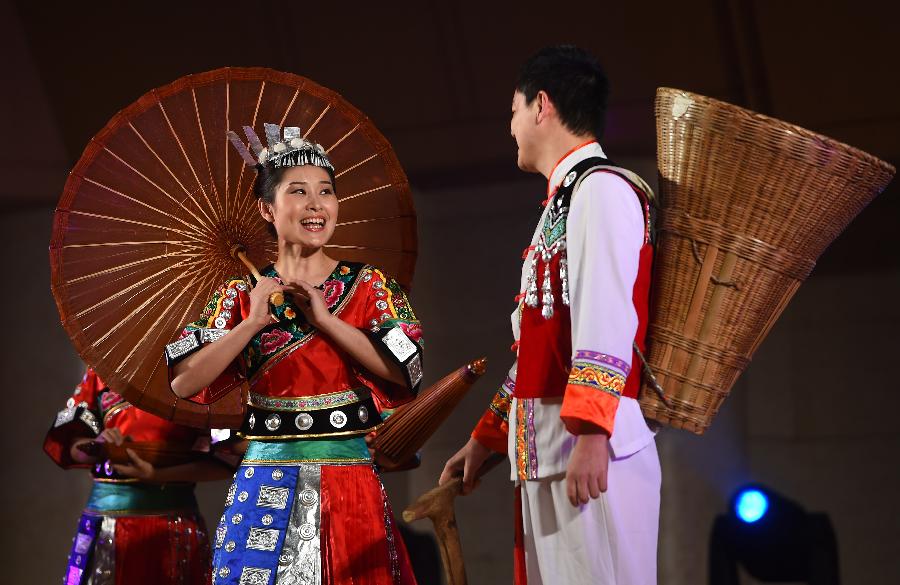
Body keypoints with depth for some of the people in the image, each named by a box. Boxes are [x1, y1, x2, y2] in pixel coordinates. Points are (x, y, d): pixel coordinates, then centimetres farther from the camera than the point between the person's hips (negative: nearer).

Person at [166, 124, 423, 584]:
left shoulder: (370, 287, 4)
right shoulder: (242, 296, 5)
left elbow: (404, 371, -9)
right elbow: (184, 383, -3)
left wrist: (324, 318, -10)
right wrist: (253, 323, -10)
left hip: (349, 482, 0)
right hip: (265, 487, 0)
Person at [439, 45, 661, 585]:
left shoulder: (602, 189, -7)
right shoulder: (563, 201, 23)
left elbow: (606, 322, -19)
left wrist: (590, 433, -27)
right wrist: (487, 437, 27)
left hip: (590, 451, -9)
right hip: (544, 455, 10)